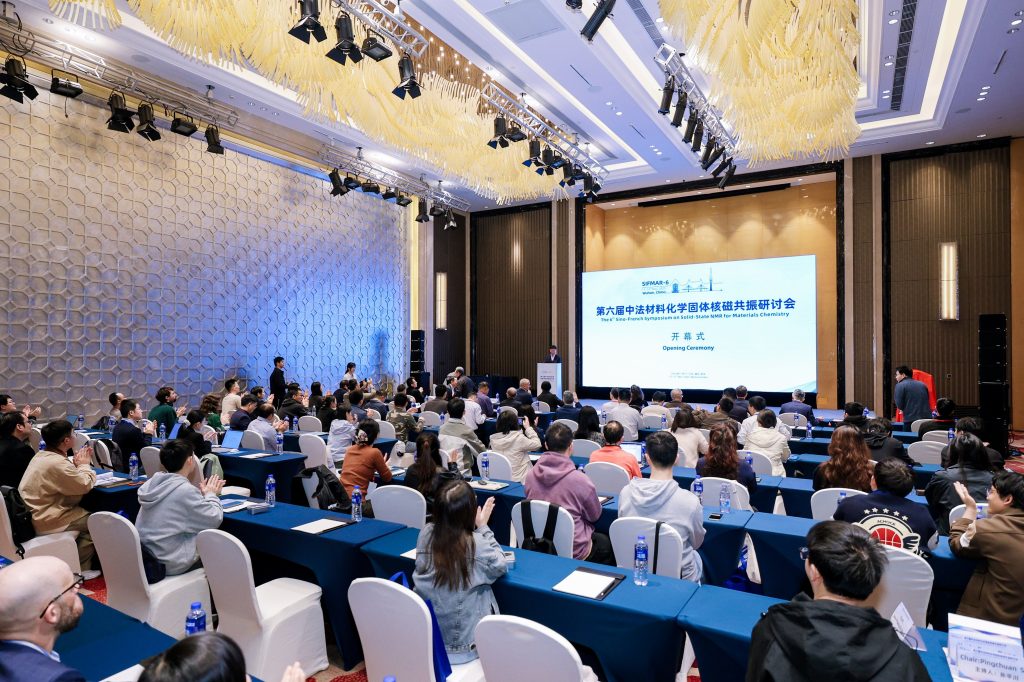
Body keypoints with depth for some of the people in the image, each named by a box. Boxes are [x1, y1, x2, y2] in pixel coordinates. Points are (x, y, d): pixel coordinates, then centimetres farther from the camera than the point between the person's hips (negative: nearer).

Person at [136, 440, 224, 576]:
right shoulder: (186, 490, -22)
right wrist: (210, 494, 1)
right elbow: (215, 519, -13)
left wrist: (203, 493, 9)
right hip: (171, 564, -8)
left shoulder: (153, 483, 0)